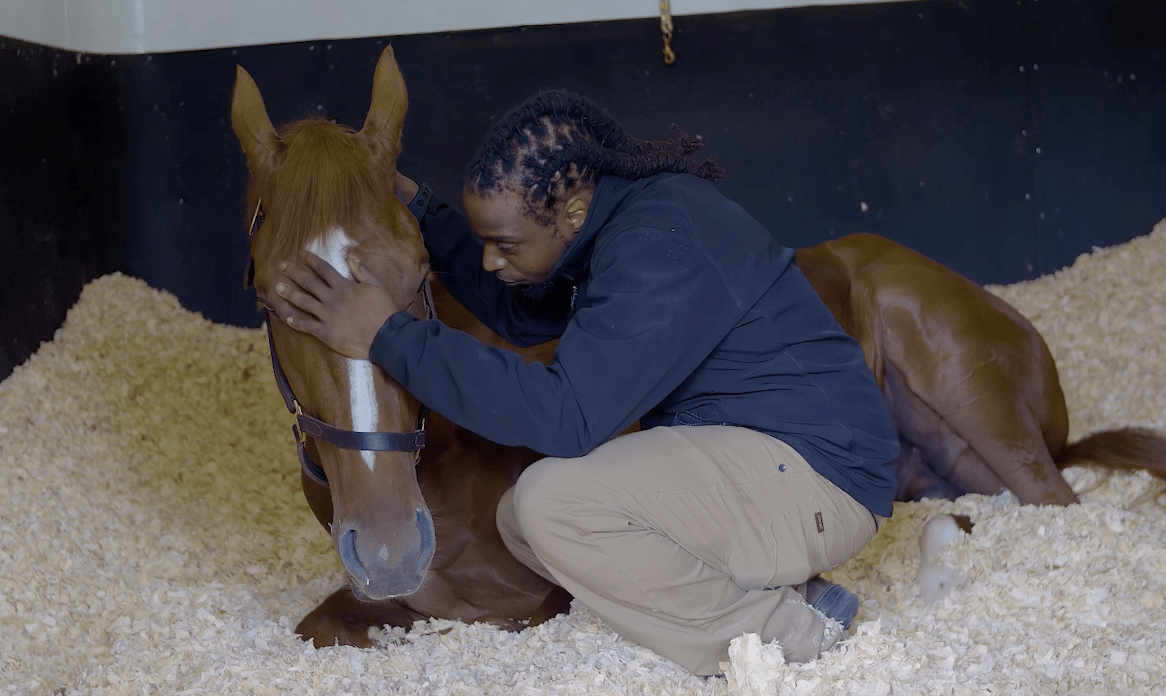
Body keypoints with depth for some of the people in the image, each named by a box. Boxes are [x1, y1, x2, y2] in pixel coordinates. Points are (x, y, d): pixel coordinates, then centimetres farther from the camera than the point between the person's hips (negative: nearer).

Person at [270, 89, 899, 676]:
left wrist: (391, 338, -29)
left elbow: (566, 419, -31)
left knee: (553, 502, -24)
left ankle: (784, 630, -8)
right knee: (521, 520, 9)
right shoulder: (618, 217, 5)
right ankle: (779, 588, 4)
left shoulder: (661, 248, -26)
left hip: (814, 472, -10)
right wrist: (419, 211, 12)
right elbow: (523, 312, 23)